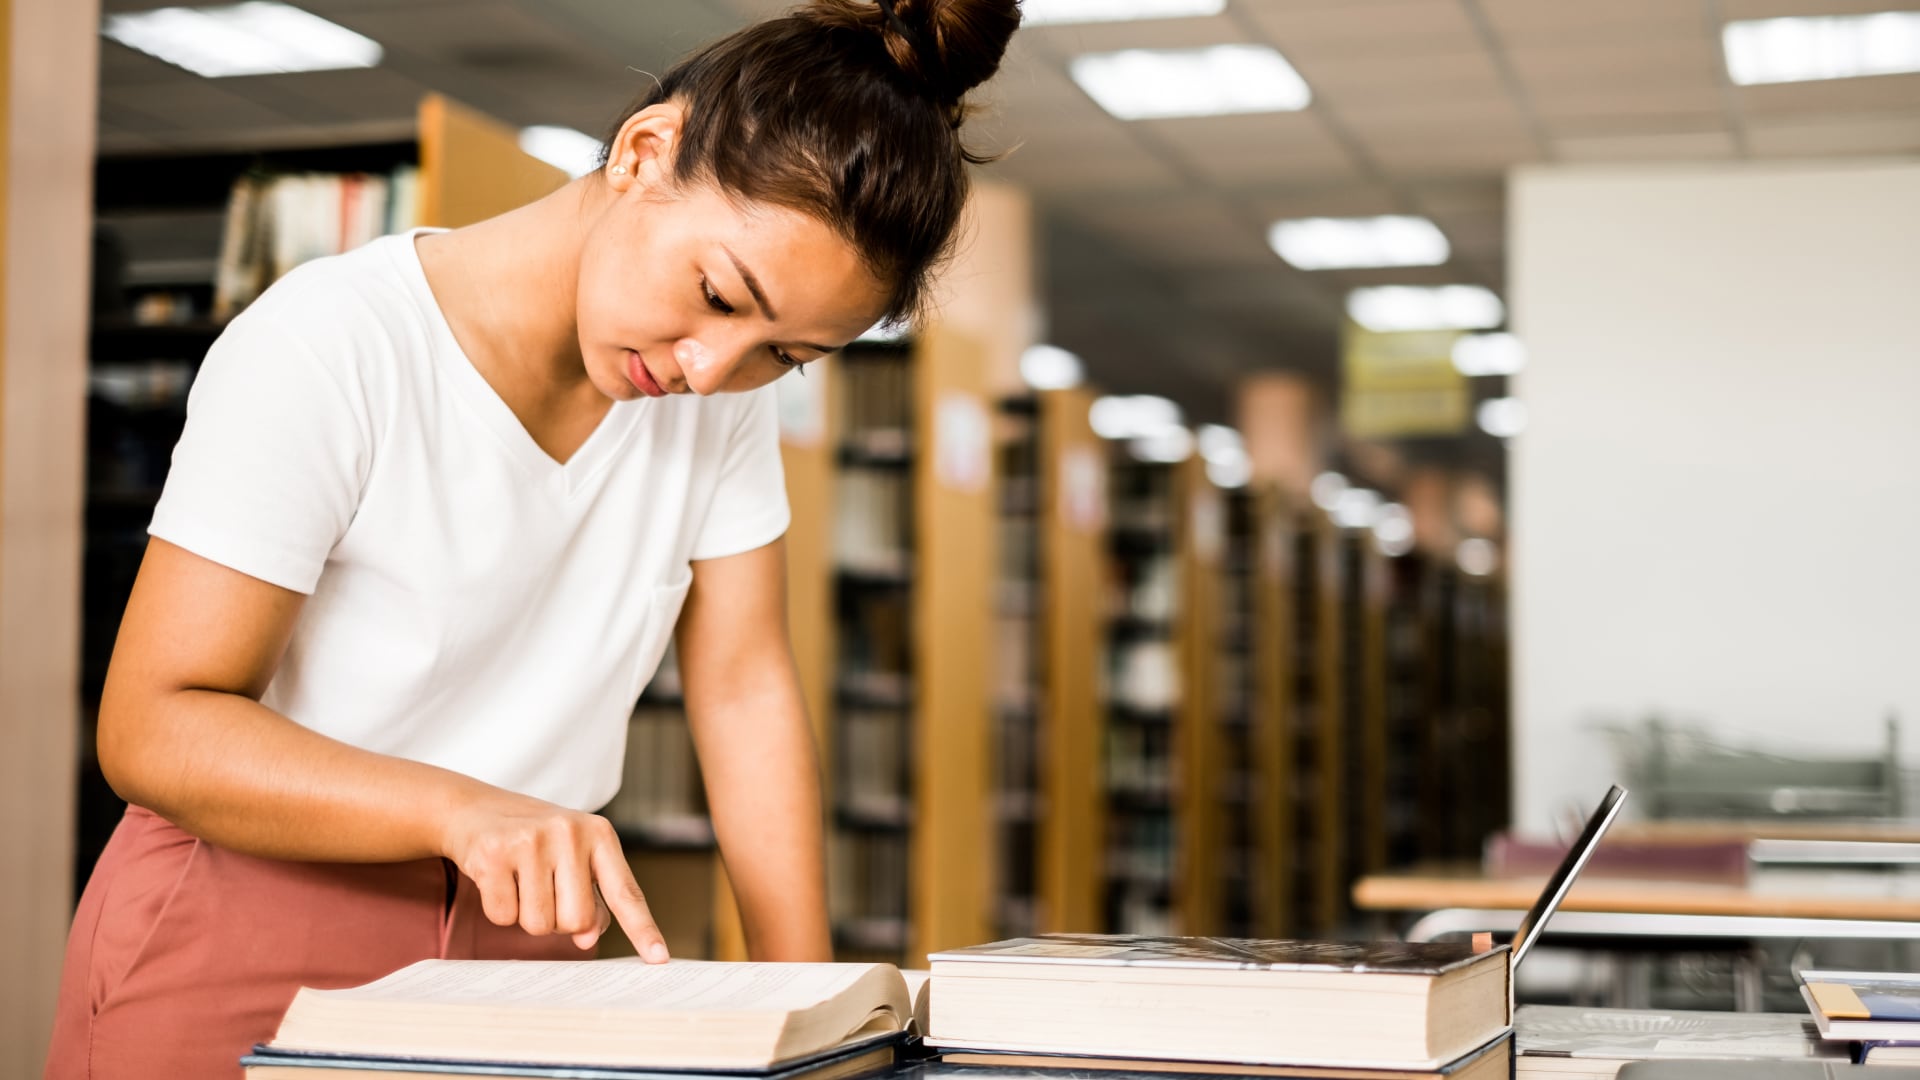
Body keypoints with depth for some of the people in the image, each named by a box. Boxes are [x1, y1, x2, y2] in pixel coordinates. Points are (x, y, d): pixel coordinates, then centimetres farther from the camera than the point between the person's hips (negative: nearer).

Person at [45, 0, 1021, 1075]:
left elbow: (746, 686, 0)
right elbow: (153, 729, -20)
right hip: (247, 938, -4)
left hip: (519, 943, 5)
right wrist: (462, 807, -34)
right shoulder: (324, 351, -20)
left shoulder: (728, 391, -1)